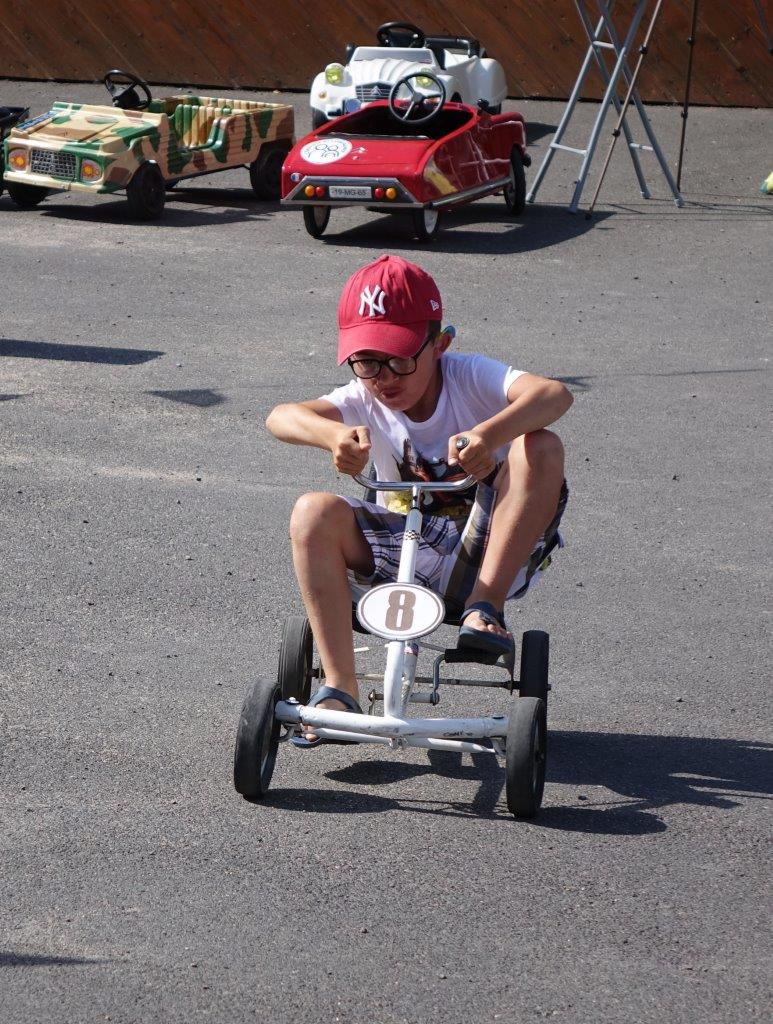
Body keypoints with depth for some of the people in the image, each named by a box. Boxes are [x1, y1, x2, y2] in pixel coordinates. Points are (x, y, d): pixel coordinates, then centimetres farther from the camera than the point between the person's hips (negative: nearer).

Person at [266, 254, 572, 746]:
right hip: (404, 549, 3)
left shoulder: (469, 378, -13)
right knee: (315, 514, -22)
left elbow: (555, 394, -33)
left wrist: (491, 434, -53)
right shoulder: (364, 400, -6)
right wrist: (332, 434, -49)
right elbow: (282, 417, -25)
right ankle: (339, 687, -23)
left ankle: (485, 607, -24)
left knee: (541, 448, -27)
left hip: (484, 550, -3)